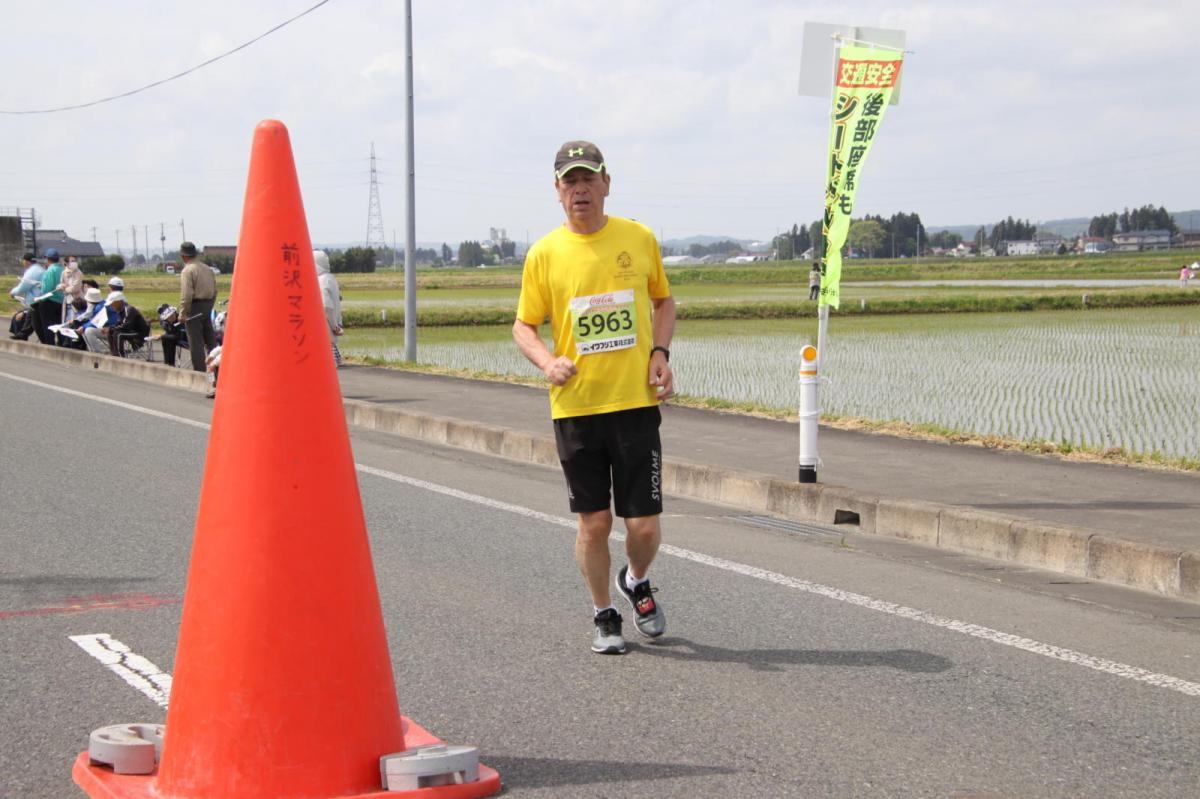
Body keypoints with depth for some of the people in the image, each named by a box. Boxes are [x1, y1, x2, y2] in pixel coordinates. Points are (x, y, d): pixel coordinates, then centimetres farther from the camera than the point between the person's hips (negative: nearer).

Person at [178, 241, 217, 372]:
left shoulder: (187, 270, -12)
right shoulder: (207, 268, 12)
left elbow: (186, 295, -18)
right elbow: (214, 291, 15)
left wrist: (182, 313, -13)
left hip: (194, 307, -7)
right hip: (207, 305, 7)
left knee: (196, 342, -3)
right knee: (210, 339, 13)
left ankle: (199, 371, -3)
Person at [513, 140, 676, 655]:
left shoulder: (639, 239, 3)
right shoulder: (544, 254, 0)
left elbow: (663, 301, 18)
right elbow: (524, 326, 7)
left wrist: (660, 352, 1)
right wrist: (547, 362, -13)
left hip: (636, 401, 0)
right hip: (575, 406, 0)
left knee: (644, 523, -1)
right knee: (594, 521, 4)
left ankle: (636, 583, 32)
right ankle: (604, 616, 25)